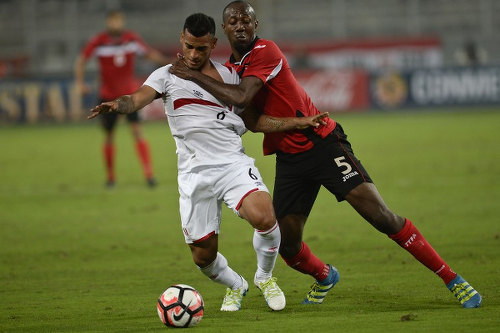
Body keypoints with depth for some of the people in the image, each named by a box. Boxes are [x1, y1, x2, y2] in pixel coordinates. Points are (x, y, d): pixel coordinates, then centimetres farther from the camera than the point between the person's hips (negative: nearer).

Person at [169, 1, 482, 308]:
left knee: (381, 215, -15)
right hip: (289, 159, 7)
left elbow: (243, 97, -27)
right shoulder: (230, 69, 8)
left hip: (322, 143, -6)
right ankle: (324, 277, 37)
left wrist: (195, 76, -20)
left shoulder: (266, 51, -13)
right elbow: (253, 123, -3)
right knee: (287, 243, 3)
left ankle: (453, 279, -9)